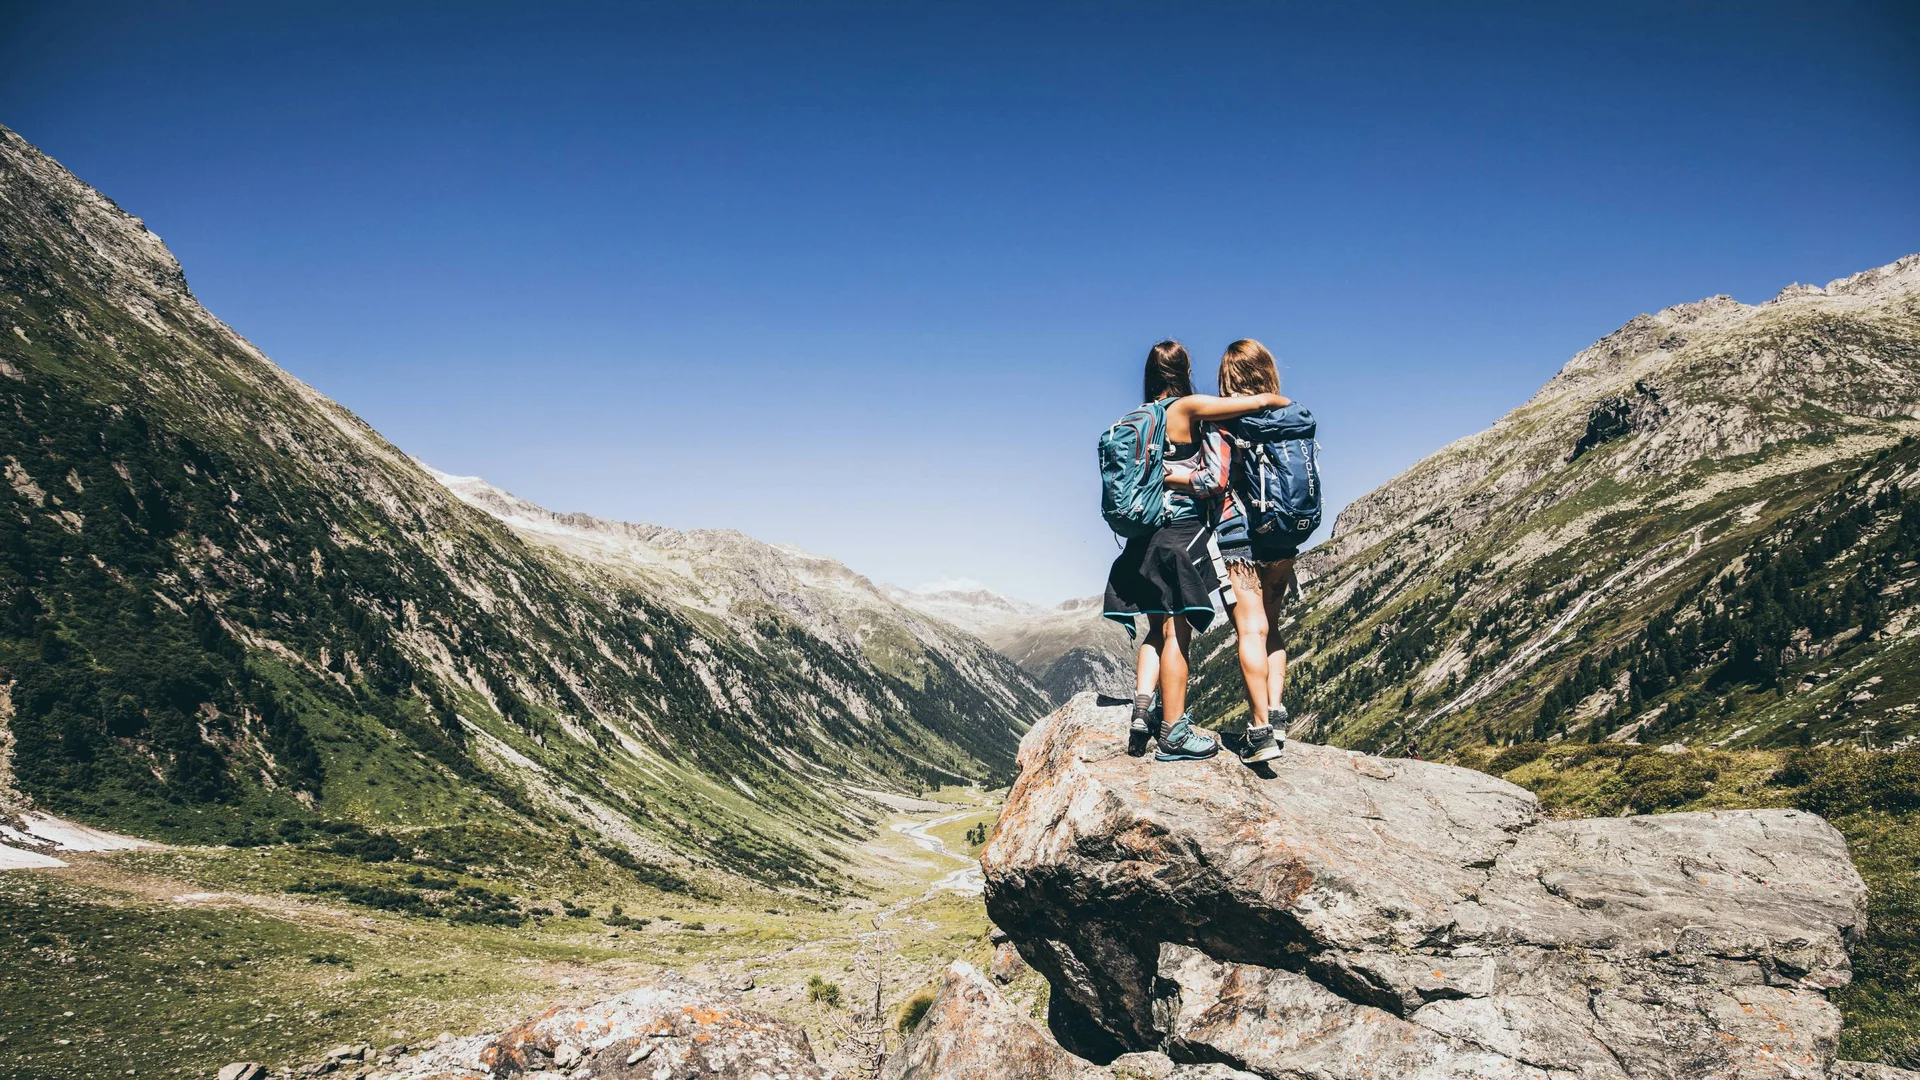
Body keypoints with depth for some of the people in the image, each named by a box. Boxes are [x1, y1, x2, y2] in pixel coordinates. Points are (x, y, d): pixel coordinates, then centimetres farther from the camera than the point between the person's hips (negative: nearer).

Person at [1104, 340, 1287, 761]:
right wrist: (1284, 401, 11)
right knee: (1177, 631, -2)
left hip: (1148, 534, 7)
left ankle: (1142, 711, 6)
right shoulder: (1188, 407, -7)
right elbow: (1260, 402, -9)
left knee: (1159, 629, 17)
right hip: (1181, 532, -7)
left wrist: (1190, 478, -2)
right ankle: (1173, 734, 2)